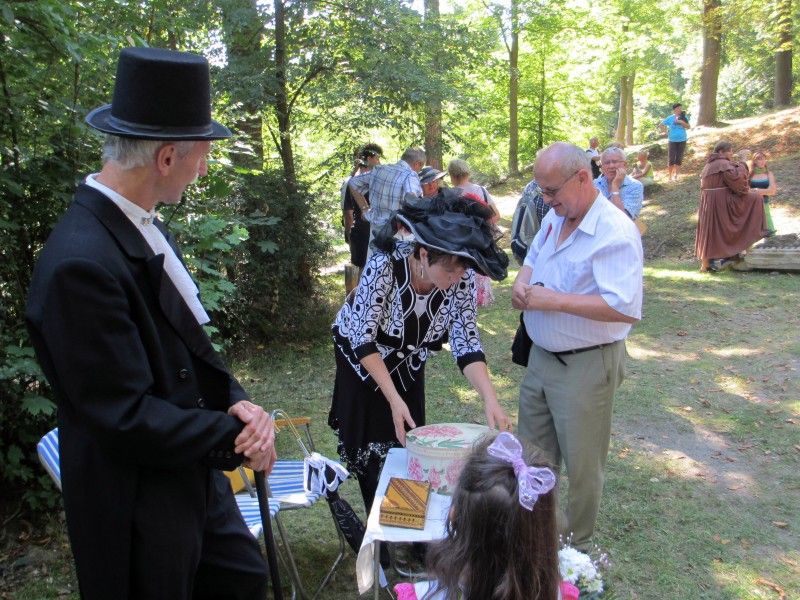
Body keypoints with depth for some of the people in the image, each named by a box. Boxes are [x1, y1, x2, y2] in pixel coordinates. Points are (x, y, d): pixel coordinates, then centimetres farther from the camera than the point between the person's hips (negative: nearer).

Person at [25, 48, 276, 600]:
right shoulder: (81, 263, -28)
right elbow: (128, 418, -25)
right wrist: (235, 437, -15)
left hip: (194, 479, 8)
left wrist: (235, 400, -9)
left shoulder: (148, 228, -1)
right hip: (139, 508, -8)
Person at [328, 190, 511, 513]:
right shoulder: (385, 263, -37)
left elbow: (466, 341, -21)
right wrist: (394, 399, -36)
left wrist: (490, 399, -34)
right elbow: (364, 338, -31)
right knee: (370, 444, 5)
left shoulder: (462, 277, -26)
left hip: (408, 359, 3)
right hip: (360, 353, -3)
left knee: (405, 443, 7)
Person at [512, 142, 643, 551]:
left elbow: (625, 308, -30)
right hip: (542, 357, 8)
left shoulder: (616, 233, -22)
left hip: (586, 366, -8)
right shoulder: (554, 218, 4)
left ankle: (577, 546, 32)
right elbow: (532, 259, 21)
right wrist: (521, 282, -2)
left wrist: (554, 300, -27)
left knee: (581, 465, 10)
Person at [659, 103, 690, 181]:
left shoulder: (684, 117, 4)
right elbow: (660, 125, 5)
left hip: (682, 141, 2)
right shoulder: (670, 118, 0)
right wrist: (666, 131, -3)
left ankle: (676, 175, 12)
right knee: (671, 159, -2)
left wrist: (681, 122, -18)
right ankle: (670, 175, 5)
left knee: (679, 159, 4)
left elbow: (688, 126, -6)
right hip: (672, 141, -2)